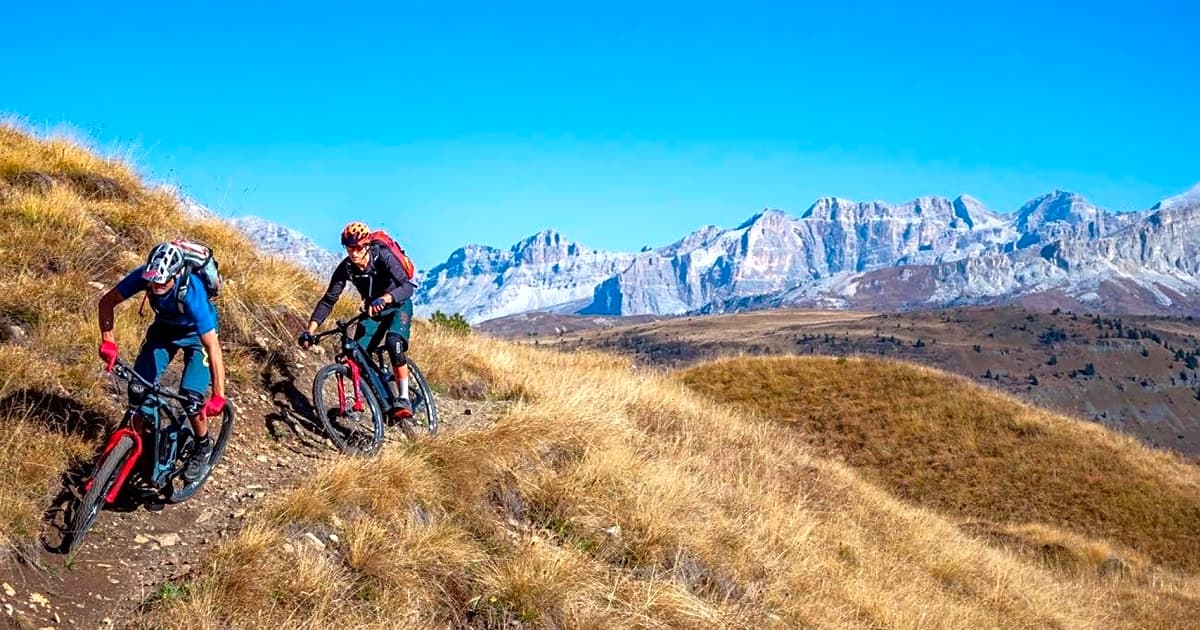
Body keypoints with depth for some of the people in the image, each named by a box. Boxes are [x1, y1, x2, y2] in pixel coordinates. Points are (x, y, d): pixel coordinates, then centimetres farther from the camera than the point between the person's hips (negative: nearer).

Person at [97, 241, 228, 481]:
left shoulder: (192, 293, -41)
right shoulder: (144, 275, -30)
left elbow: (213, 347, -42)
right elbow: (107, 302, -16)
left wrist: (218, 396, -45)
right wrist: (108, 341, -28)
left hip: (196, 334, -4)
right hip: (164, 327, 4)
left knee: (191, 399, -16)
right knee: (138, 387, -9)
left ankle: (203, 447, 12)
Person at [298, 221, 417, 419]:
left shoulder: (383, 257, -29)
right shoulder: (346, 268, -18)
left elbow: (407, 287, -41)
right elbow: (328, 300, -16)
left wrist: (384, 299, -61)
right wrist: (310, 330, -27)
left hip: (398, 305, -5)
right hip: (373, 310, 5)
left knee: (393, 342, -32)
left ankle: (403, 400, -26)